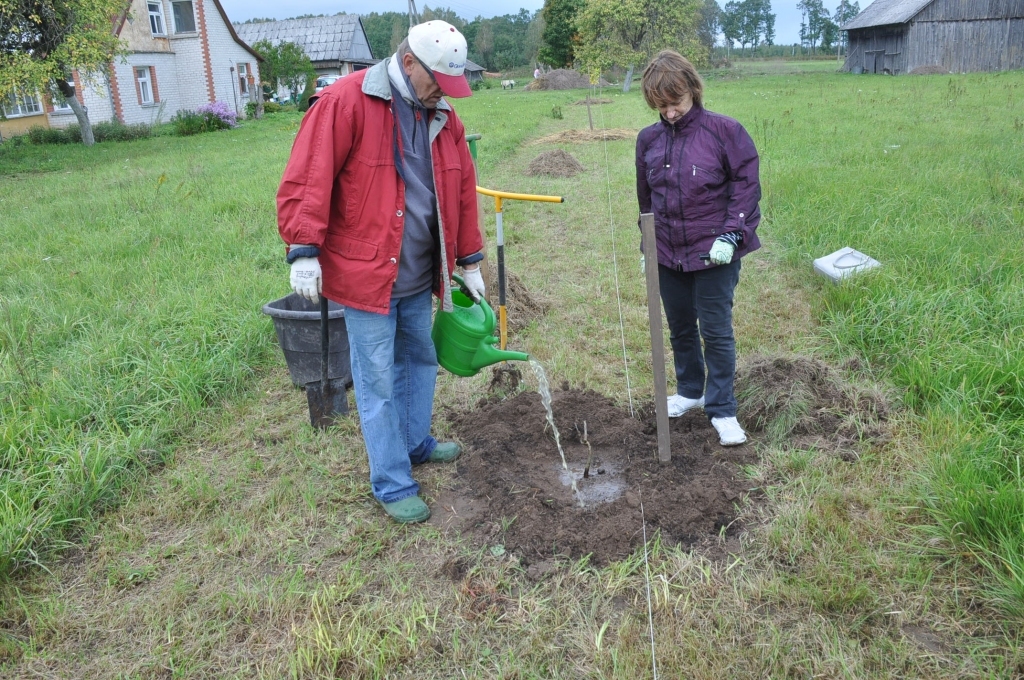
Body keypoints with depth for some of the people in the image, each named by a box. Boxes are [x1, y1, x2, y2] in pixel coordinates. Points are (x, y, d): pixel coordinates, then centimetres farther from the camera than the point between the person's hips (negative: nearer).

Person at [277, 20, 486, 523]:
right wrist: (304, 252, -21)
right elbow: (306, 179, -17)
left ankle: (416, 443, 42)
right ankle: (392, 485, 14)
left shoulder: (443, 117, 7)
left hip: (418, 277, 7)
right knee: (378, 382, 2)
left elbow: (462, 191, 14)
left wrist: (469, 262, 16)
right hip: (365, 275, -7)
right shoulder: (345, 102, -14)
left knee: (420, 360, 20)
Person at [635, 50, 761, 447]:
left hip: (714, 253, -5)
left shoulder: (724, 130, -10)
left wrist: (731, 235, -17)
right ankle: (690, 391, 37)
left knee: (716, 332, -1)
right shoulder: (648, 139, 4)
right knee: (680, 328, 17)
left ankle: (722, 410, 12)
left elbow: (747, 185, -7)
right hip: (668, 254, 5)